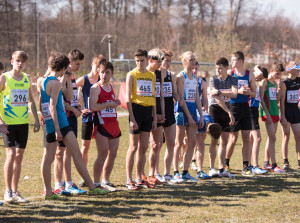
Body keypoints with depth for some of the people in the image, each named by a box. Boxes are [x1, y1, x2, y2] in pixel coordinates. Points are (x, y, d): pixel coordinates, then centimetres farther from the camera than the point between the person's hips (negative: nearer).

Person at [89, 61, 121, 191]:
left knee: (113, 154, 8)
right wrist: (109, 104, -16)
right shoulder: (96, 88, -7)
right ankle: (96, 183, -3)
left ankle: (106, 181, 20)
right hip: (101, 124, -8)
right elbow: (92, 107, -19)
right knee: (103, 154, -10)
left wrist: (116, 104, 8)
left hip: (113, 124, 8)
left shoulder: (111, 88, 16)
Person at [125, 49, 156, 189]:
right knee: (133, 147, -4)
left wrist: (154, 117, 12)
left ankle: (139, 179, 14)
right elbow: (128, 98, -8)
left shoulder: (152, 76, 13)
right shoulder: (132, 75, -3)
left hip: (148, 111, 5)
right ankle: (129, 180, 0)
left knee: (143, 147, 7)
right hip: (136, 109, -5)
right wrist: (132, 118, -15)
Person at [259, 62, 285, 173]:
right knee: (272, 138, -12)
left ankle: (266, 163, 16)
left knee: (271, 138, 10)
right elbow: (261, 99, -11)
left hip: (275, 112, 8)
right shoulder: (264, 82, -6)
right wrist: (267, 114, -17)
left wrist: (278, 88, 2)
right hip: (268, 113, -8)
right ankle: (274, 165, -14)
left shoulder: (275, 83, 16)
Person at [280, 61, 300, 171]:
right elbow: (282, 101, -12)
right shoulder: (285, 83, -10)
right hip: (286, 111, -6)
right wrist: (283, 117, -16)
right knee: (286, 137, -2)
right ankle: (285, 162, 4)